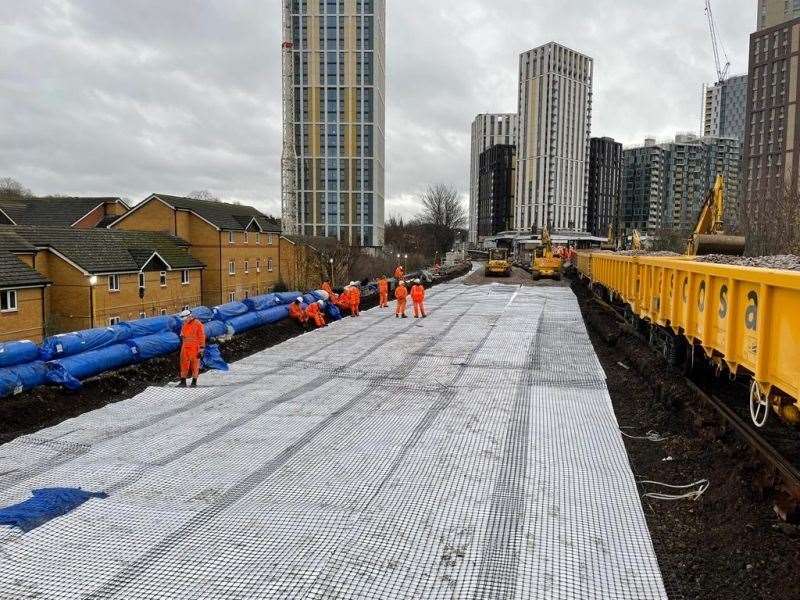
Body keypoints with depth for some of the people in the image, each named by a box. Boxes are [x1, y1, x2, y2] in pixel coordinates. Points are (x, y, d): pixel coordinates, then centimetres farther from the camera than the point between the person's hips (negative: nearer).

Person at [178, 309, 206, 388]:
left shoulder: (198, 324, -7)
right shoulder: (184, 325, 13)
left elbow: (202, 336, -8)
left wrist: (201, 349, -12)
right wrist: (182, 347, 21)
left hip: (195, 348, -6)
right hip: (185, 348, 6)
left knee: (195, 365, -1)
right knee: (184, 364, 4)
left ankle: (194, 382, 5)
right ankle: (183, 382, 9)